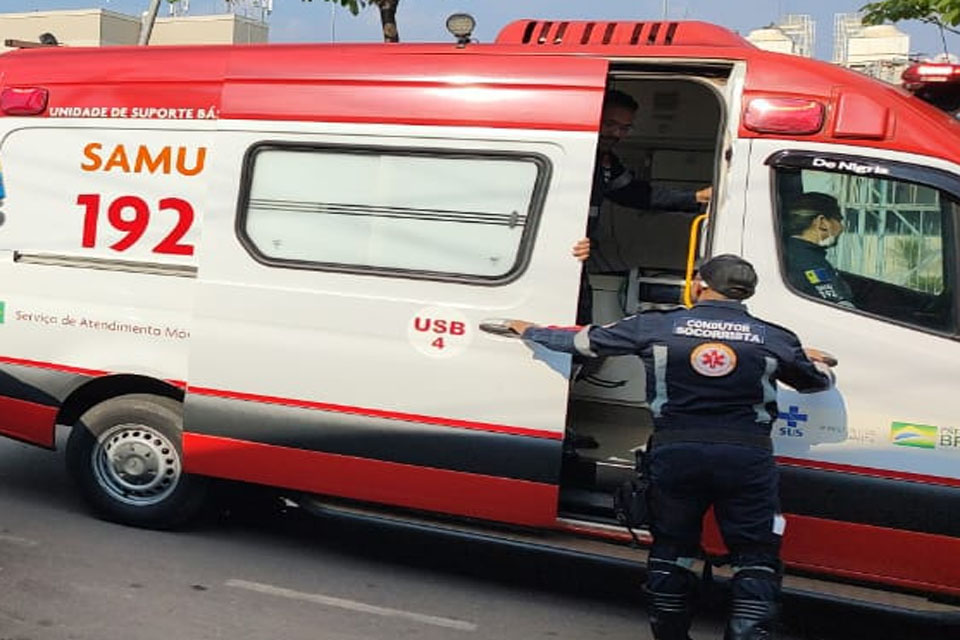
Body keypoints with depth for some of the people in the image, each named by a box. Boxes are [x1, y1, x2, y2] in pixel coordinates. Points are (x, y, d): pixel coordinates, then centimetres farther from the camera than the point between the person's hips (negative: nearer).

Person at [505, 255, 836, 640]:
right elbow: (818, 381, 19)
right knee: (756, 556, 9)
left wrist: (531, 332, 25)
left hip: (675, 451, 1)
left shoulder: (658, 326, 0)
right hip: (746, 456, 0)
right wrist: (814, 361, 44)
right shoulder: (774, 338, 3)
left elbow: (584, 341, 8)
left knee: (671, 546, 18)